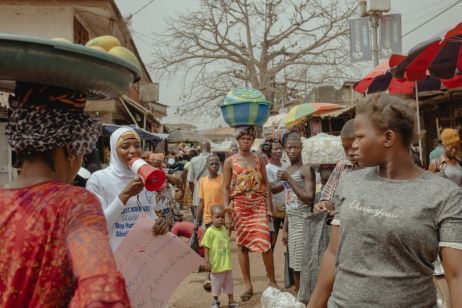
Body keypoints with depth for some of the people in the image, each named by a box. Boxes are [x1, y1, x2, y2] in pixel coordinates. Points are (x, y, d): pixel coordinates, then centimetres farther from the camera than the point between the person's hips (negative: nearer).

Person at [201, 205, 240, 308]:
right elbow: (206, 248, -13)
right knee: (216, 283, 11)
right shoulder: (210, 231, -16)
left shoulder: (224, 229, 2)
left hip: (227, 263, 5)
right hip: (216, 264, -5)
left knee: (229, 282, 16)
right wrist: (207, 262, -15)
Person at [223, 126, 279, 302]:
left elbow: (266, 185, 6)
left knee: (264, 243, -7)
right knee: (242, 244, 5)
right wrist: (227, 213, -4)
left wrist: (269, 208, -1)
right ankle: (248, 285, 17)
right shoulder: (230, 161, 1)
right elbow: (226, 188, 2)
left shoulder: (258, 159, 6)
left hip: (259, 205, 0)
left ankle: (272, 281, 13)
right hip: (239, 207, 0)